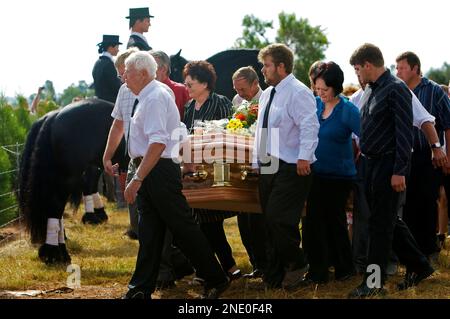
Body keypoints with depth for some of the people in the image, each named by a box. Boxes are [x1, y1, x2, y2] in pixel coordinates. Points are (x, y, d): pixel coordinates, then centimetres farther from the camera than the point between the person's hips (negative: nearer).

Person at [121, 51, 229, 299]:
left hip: (160, 171, -9)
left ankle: (216, 280, 8)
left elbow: (158, 143, -26)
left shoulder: (155, 98, -16)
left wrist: (137, 179, -28)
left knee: (182, 227, -2)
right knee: (149, 232, 10)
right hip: (150, 173, 9)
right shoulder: (146, 98, 14)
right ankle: (141, 289, 13)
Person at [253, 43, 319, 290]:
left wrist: (304, 158, -27)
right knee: (271, 223, 9)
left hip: (291, 169, -9)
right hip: (268, 168, 9)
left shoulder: (298, 92, -11)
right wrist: (257, 161, 20)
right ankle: (274, 278, 15)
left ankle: (296, 264, 4)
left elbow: (309, 126, -20)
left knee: (278, 219, -17)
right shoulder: (267, 94, 18)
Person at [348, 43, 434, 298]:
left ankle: (374, 281, 0)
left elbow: (404, 133, -17)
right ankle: (419, 265, 25)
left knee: (382, 223, -4)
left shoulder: (396, 89, -13)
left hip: (390, 165, -9)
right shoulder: (371, 90, 13)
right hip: (374, 163, 9)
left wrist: (399, 171, -20)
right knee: (389, 221, 14)